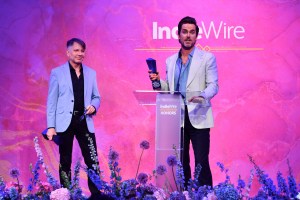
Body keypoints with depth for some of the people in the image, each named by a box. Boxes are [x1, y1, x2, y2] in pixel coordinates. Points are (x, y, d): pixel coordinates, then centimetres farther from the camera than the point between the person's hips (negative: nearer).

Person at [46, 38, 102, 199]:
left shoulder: (91, 73, 11)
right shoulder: (57, 73, 2)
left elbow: (96, 97, 16)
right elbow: (52, 101, 0)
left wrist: (94, 106, -8)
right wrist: (50, 126, -6)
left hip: (84, 122, 2)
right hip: (65, 123, -2)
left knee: (93, 160, -3)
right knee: (65, 161, 7)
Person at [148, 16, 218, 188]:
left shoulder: (207, 58, 3)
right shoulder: (170, 61, 15)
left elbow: (213, 85, -4)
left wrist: (202, 95, -25)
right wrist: (158, 81, -1)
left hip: (198, 117, -4)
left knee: (202, 162, -8)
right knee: (181, 162, 8)